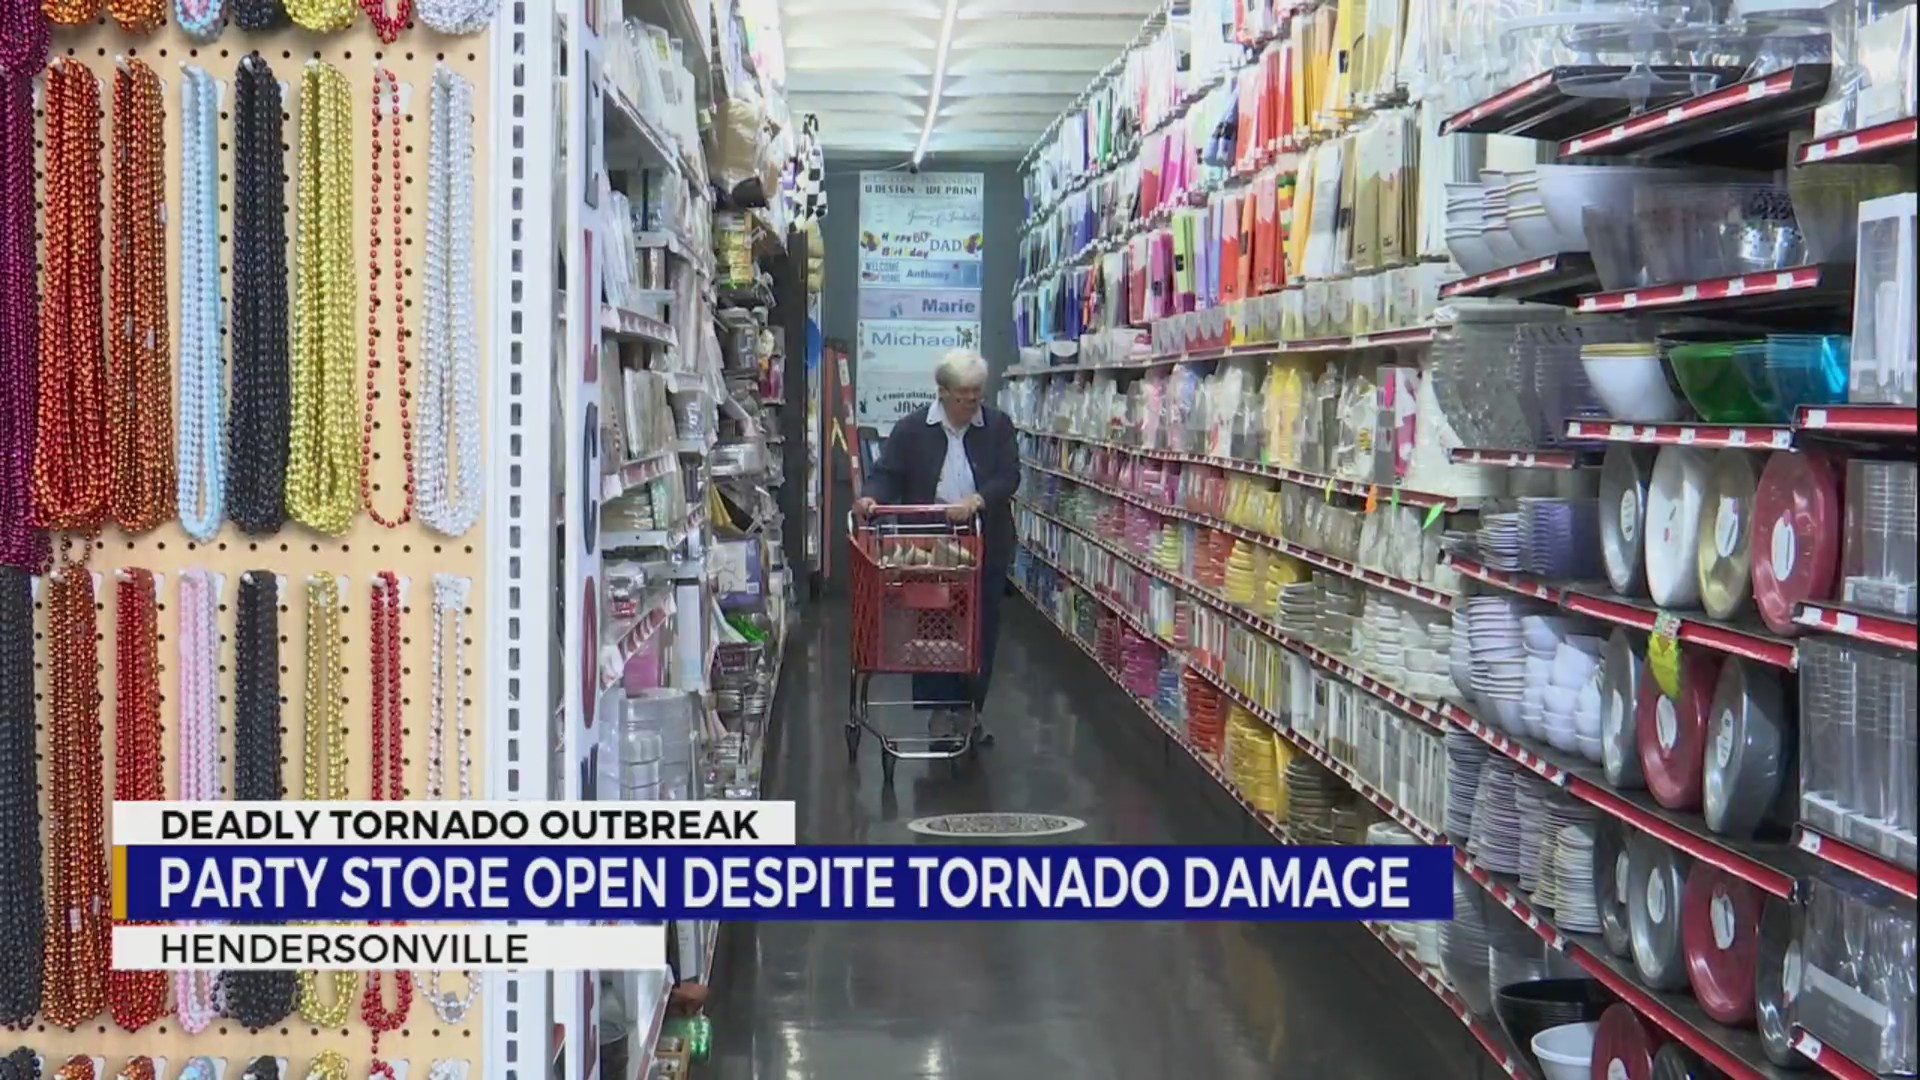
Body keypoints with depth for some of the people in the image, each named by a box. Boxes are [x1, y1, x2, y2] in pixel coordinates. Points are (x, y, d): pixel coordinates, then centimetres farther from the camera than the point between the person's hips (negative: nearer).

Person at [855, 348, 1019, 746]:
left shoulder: (998, 426, 2)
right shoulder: (912, 429, 0)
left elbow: (1009, 477, -7)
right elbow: (888, 473, -3)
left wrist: (977, 500, -25)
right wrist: (872, 498, -25)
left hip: (984, 548, 1)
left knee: (982, 630, 5)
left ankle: (972, 709, 18)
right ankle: (941, 707, 8)